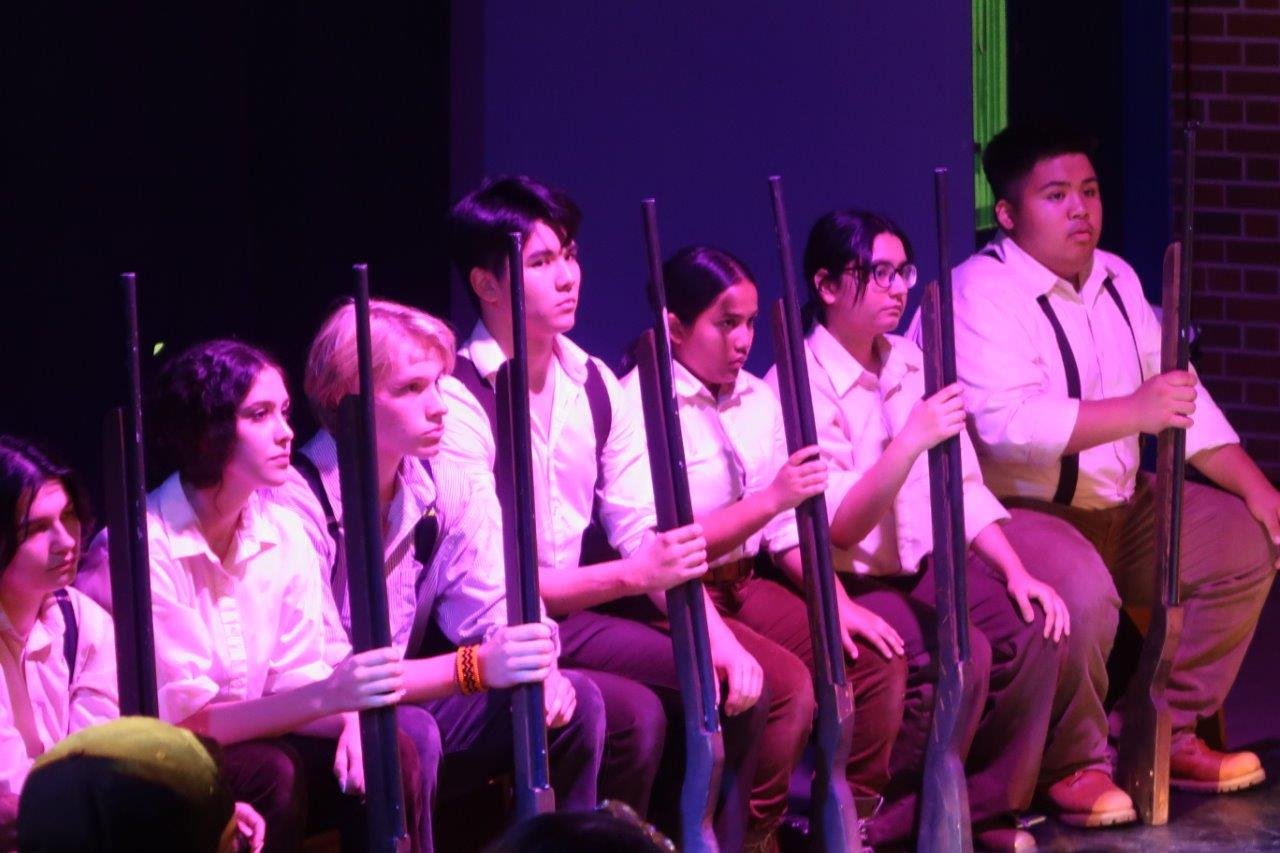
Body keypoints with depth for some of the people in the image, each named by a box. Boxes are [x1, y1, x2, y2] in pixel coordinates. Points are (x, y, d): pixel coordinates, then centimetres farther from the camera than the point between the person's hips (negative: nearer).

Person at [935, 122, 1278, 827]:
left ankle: (1168, 734, 9)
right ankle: (1072, 768, -13)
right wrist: (1135, 411, -36)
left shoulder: (1115, 280, 10)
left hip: (1116, 507, 9)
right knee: (1080, 590, -36)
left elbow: (1181, 399, 14)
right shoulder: (982, 293, -17)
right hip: (1014, 513, -9)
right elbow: (1007, 423, -31)